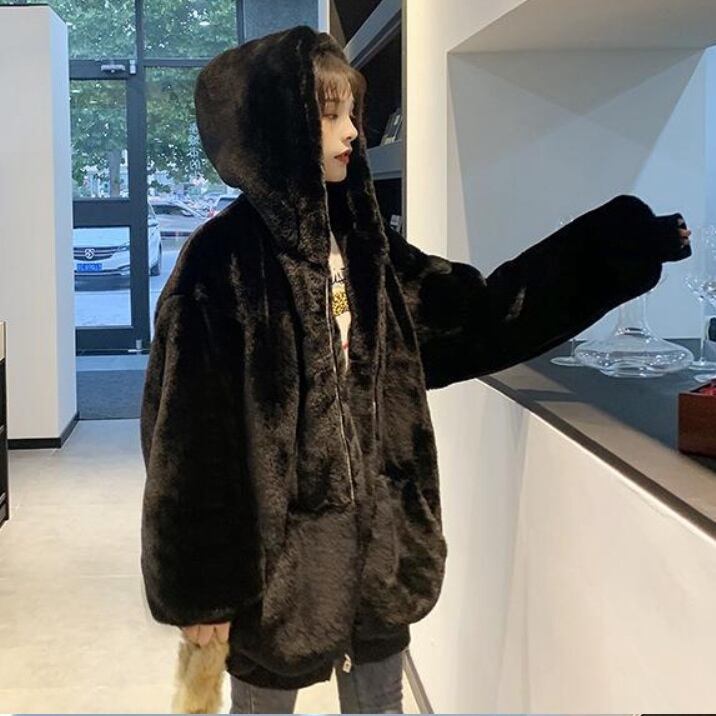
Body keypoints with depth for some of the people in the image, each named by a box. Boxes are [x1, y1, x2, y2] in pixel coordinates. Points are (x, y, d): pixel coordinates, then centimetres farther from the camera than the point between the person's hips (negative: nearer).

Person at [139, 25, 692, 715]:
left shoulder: (360, 241, 5)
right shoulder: (222, 260, -16)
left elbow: (482, 313, 9)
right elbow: (190, 436, -15)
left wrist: (622, 243, 6)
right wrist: (200, 583, -13)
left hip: (377, 527, 6)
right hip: (277, 538, -6)